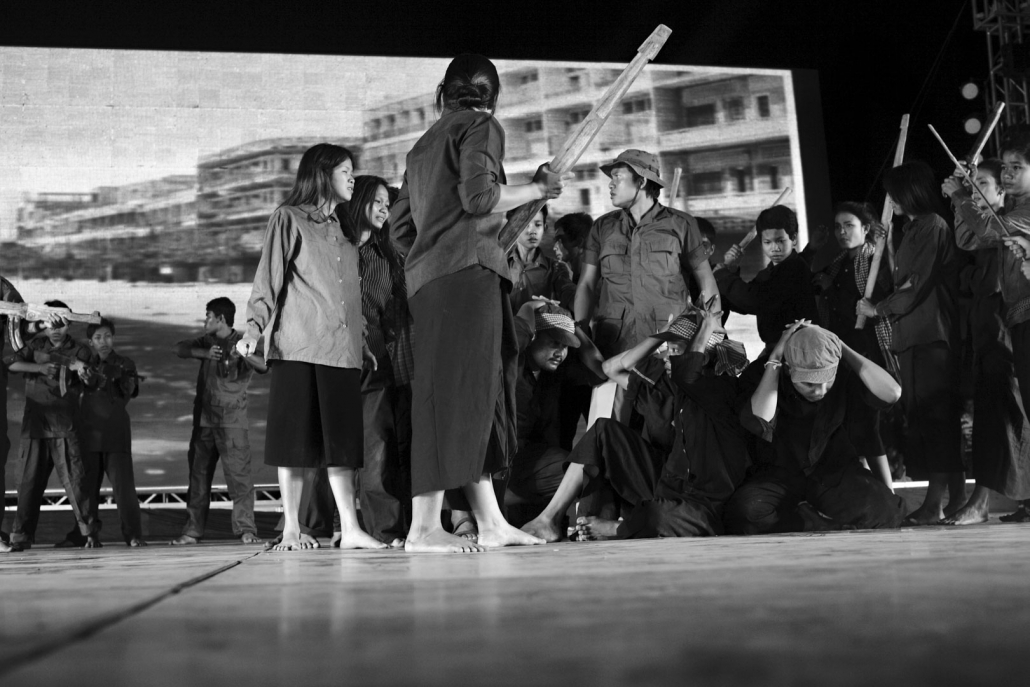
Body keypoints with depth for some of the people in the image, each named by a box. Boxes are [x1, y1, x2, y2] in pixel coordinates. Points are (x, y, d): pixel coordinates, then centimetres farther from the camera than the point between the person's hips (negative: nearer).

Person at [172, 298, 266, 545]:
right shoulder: (207, 341, 15)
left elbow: (264, 367, -16)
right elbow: (178, 348, 6)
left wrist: (244, 354, -34)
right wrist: (204, 353, -10)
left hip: (232, 422, -5)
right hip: (203, 420, 5)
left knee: (239, 475, -10)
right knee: (198, 475, 8)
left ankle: (246, 530, -9)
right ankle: (193, 530, 14)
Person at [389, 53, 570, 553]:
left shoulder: (424, 145, 25)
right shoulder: (481, 126, 2)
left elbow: (399, 224, 21)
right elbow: (480, 197, -13)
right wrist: (538, 189, 1)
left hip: (427, 276, 8)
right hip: (467, 270, -8)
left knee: (479, 393, 7)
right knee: (456, 390, -12)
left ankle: (491, 522, 6)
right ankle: (424, 526, -14)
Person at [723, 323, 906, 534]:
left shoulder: (843, 375, -6)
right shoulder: (762, 375, -12)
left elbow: (891, 393, -23)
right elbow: (759, 423, -32)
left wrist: (842, 347, -19)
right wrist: (774, 357, -26)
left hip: (835, 475, 1)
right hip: (779, 477, -1)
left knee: (881, 509, -31)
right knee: (744, 512, -34)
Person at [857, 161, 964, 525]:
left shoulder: (932, 226, -10)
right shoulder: (914, 228, 19)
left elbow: (916, 286, -14)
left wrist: (877, 309, -4)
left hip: (929, 336, -10)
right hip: (914, 335, 10)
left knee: (933, 416, -9)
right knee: (943, 417, 11)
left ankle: (936, 501, -7)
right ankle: (956, 494, 16)